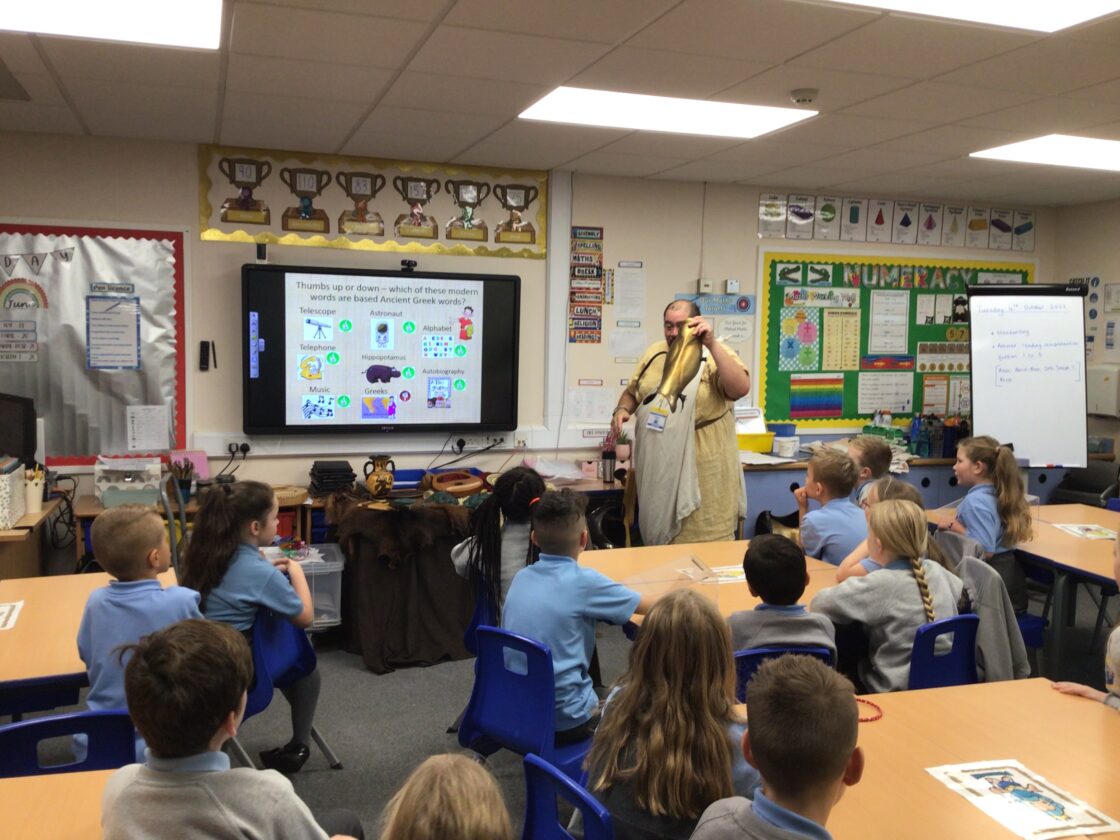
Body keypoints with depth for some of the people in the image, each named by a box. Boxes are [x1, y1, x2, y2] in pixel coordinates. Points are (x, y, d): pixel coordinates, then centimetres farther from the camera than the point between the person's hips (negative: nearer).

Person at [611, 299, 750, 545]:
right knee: (658, 535, 16)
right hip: (657, 466, 5)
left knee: (704, 545, 1)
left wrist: (711, 343, -29)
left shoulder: (716, 355, -6)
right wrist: (622, 409, -1)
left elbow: (741, 388, -25)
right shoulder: (654, 353, 10)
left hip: (702, 467, -5)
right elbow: (631, 392, 21)